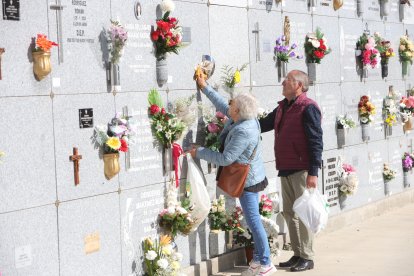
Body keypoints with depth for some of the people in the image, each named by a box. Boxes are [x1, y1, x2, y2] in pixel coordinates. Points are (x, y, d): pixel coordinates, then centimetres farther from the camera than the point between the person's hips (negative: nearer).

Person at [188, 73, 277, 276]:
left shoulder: (243, 132, -27)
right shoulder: (245, 120, 0)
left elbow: (225, 158, -24)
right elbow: (222, 106, 17)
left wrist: (199, 153, -14)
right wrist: (205, 88, 22)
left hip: (248, 181, -10)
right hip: (252, 178, 10)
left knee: (254, 221, -4)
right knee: (253, 221, 14)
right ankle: (258, 260, 22)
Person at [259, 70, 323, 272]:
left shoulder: (308, 108, -12)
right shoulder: (282, 107, 15)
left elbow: (316, 142, -15)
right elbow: (263, 124, 25)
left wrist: (313, 172, -20)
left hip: (302, 170, -9)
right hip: (286, 170, 9)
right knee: (289, 213, 11)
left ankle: (307, 257, 4)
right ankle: (298, 254, 20)